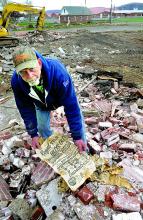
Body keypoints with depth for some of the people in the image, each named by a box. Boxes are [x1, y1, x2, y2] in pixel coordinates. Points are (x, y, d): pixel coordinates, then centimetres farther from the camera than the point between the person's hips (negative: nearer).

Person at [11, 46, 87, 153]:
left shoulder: (58, 71, -46)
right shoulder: (16, 81, -34)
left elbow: (71, 105, -38)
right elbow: (25, 108, -17)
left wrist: (77, 136, -31)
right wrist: (33, 134, -11)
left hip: (63, 97, -2)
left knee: (78, 120, -3)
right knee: (42, 127, 3)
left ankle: (83, 151, 25)